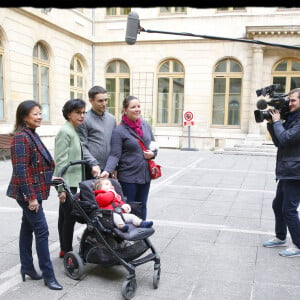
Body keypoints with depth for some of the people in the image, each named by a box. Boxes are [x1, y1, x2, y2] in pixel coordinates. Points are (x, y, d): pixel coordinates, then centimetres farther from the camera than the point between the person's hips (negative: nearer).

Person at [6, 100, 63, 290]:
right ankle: (48, 275, 5)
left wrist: (50, 177, 20)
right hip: (28, 193, -9)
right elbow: (21, 170, -22)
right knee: (42, 231, -5)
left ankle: (27, 267, 27)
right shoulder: (21, 137, -18)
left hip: (34, 191, 9)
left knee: (28, 228, 16)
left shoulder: (32, 135, 11)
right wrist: (31, 197, -23)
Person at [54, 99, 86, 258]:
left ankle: (64, 249, 24)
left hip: (72, 180, 9)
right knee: (69, 216, -3)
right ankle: (67, 251, 9)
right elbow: (60, 161, -19)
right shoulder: (65, 132, -15)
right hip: (67, 181, -9)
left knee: (65, 216, 14)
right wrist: (62, 188, -21)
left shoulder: (74, 131, 13)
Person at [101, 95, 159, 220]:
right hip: (128, 177, -6)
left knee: (142, 207, 17)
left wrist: (153, 153, -3)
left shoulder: (145, 125, 7)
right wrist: (107, 170, -30)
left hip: (145, 175, 6)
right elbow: (115, 155, -15)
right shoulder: (119, 130, -11)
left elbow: (154, 145, 18)